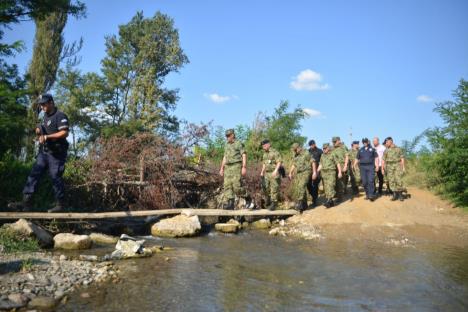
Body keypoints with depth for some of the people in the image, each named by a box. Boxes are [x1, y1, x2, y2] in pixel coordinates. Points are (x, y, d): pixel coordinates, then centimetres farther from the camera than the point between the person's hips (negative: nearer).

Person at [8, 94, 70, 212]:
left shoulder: (60, 116, -11)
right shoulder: (46, 116, 17)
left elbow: (64, 133, -21)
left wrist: (47, 137, -24)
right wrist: (39, 131, 6)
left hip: (56, 153, -8)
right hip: (44, 151, 8)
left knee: (55, 177, -5)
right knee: (34, 174, 0)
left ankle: (60, 204, 6)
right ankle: (26, 201, -2)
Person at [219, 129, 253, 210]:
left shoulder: (239, 144, -1)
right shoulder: (226, 145, 20)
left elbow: (244, 156, -8)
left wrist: (244, 167, -17)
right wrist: (222, 168, 17)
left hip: (237, 166, -7)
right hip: (228, 167, 7)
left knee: (237, 186, -14)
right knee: (227, 186, -4)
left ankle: (248, 199, 5)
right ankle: (229, 205, -5)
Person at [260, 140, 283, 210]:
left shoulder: (274, 152, -9)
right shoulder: (265, 153, 16)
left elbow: (279, 162, -17)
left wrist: (275, 170, -27)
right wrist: (262, 172, 18)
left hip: (274, 173, -8)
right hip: (267, 174, 8)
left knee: (274, 189, -5)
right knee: (266, 188, 9)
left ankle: (274, 204, 1)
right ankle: (268, 203, 25)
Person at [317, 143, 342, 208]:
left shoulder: (333, 154, 0)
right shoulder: (322, 156, 14)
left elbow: (338, 164, -2)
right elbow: (320, 165, 16)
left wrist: (340, 172, -9)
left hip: (331, 173, -5)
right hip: (324, 173, 6)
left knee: (330, 186, -16)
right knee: (326, 188, 4)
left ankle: (329, 201, -22)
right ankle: (331, 202, 12)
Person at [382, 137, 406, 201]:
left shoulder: (398, 149, 6)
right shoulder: (386, 151, 11)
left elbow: (402, 158, 3)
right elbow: (383, 160, 8)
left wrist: (403, 167, -5)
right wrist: (382, 168, 1)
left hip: (397, 166, -2)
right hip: (389, 167, 2)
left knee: (399, 180, -11)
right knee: (391, 181, -1)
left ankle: (400, 194, 0)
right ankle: (395, 194, 5)